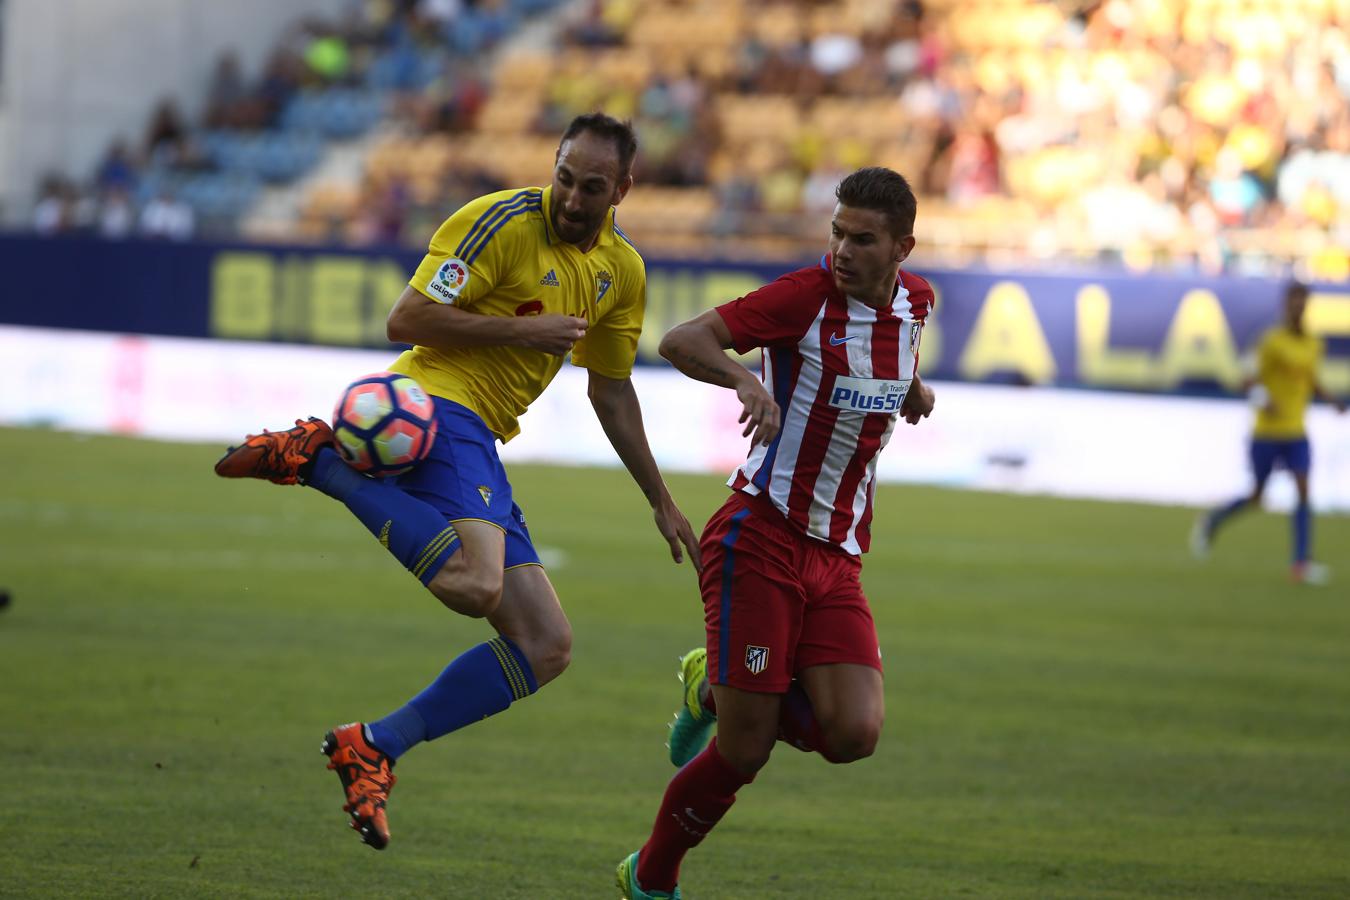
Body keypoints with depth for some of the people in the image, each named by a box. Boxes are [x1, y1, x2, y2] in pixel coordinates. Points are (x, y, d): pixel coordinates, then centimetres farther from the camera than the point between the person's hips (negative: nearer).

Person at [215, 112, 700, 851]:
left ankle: (373, 748, 6)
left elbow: (610, 389, 28)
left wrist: (661, 502, 29)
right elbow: (406, 320, -13)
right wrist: (523, 330, -15)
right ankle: (319, 458, -19)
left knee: (546, 647, 2)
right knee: (476, 585, -35)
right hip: (435, 407, -8)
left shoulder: (621, 271, 15)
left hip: (479, 445, 8)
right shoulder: (501, 223, -9)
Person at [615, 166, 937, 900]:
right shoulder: (807, 294, -12)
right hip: (760, 538, -6)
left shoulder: (914, 298, 7)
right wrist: (744, 379, -39)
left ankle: (716, 690, 16)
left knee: (853, 734, -14)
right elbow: (681, 341, -22)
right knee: (743, 752, -8)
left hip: (836, 557, 6)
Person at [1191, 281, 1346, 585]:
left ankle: (1301, 563, -16)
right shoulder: (1272, 341, -10)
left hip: (1296, 433, 4)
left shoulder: (1314, 345, 8)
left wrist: (1333, 401, 3)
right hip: (1267, 432, -4)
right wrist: (1262, 400, -31)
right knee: (1256, 497, 4)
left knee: (1303, 490, -13)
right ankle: (1212, 520, 34)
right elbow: (1253, 381, -10)